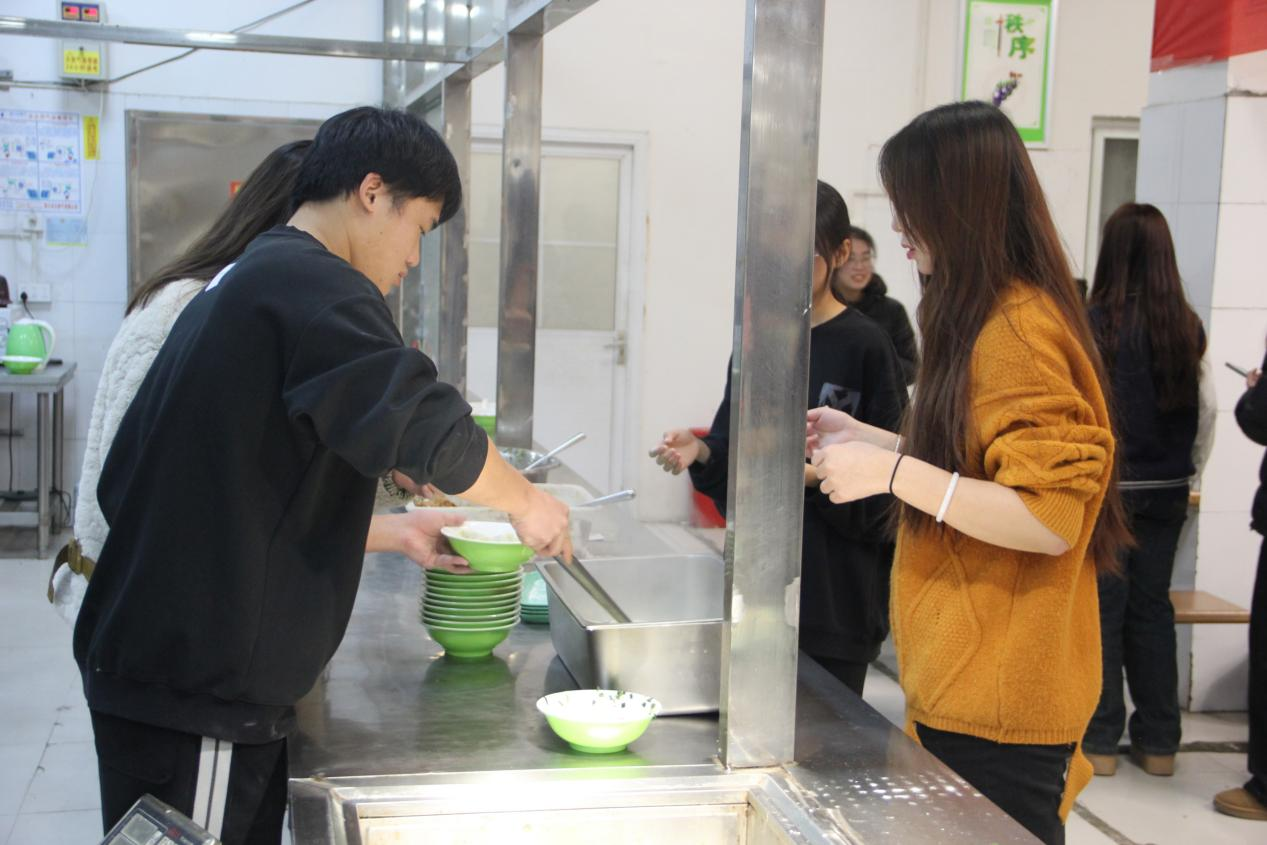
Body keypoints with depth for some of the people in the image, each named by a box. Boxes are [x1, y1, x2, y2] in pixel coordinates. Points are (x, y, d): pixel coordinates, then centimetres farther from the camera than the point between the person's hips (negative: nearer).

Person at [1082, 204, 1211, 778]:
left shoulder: (1095, 323, -12)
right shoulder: (1188, 327, 0)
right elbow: (1204, 412, 8)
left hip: (1106, 486, -4)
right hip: (1166, 488, 4)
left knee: (1102, 608, 4)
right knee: (1152, 606, 13)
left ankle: (1099, 740, 9)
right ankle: (1158, 742, 20)